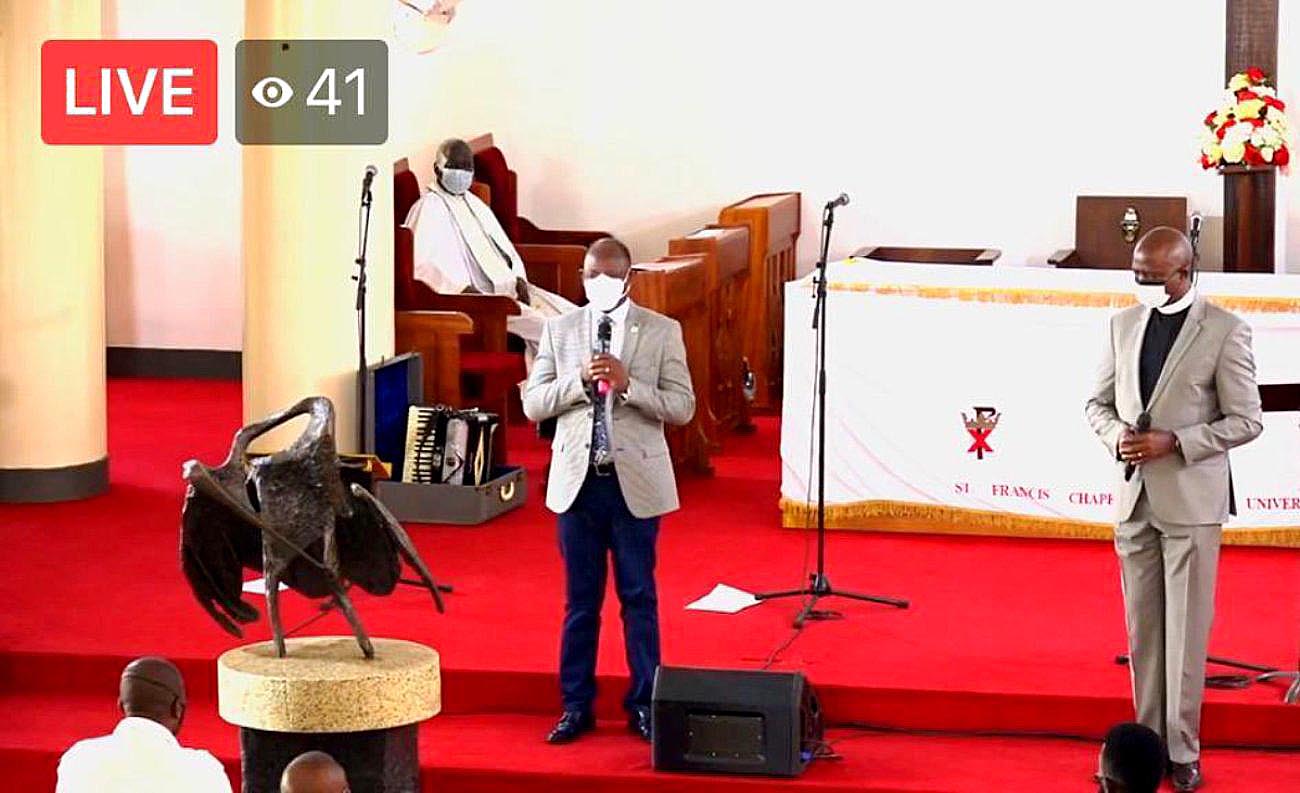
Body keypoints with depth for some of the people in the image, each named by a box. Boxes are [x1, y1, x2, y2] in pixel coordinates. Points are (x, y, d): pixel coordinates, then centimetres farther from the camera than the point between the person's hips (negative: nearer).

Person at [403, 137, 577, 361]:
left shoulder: (475, 205, 22)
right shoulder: (427, 210, -4)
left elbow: (505, 249, 23)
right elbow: (420, 265, -17)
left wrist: (519, 280, 2)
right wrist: (463, 289, -26)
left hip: (509, 289, 8)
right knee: (540, 326, -28)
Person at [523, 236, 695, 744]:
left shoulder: (662, 331, 0)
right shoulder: (559, 330, 6)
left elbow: (682, 407, -5)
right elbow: (533, 404, 2)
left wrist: (627, 384, -18)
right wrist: (579, 380, -14)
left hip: (635, 482, -2)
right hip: (577, 480, 2)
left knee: (639, 598, 5)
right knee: (580, 601, 8)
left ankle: (644, 704, 14)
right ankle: (576, 706, 15)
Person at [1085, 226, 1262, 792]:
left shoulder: (1224, 331, -8)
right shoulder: (1124, 324, 8)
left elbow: (1246, 420, -7)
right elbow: (1099, 401, 15)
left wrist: (1173, 442, -17)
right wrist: (1116, 436, -7)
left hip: (1191, 500, -5)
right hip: (1134, 497, 5)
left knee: (1186, 632, -1)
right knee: (1143, 631, 9)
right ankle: (1149, 741, 17)